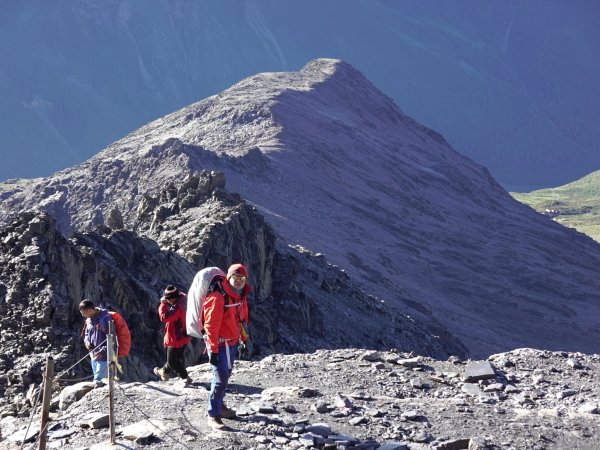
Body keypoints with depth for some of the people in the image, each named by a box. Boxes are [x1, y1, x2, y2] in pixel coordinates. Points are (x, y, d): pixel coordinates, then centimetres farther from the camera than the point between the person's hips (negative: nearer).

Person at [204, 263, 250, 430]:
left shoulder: (241, 296, 4)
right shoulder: (218, 298, -23)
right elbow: (211, 325, -24)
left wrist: (244, 340, 21)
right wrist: (213, 350, -23)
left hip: (232, 343, 9)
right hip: (219, 344, -9)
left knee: (225, 376, 20)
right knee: (220, 379, -11)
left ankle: (219, 405, 35)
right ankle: (213, 415, -5)